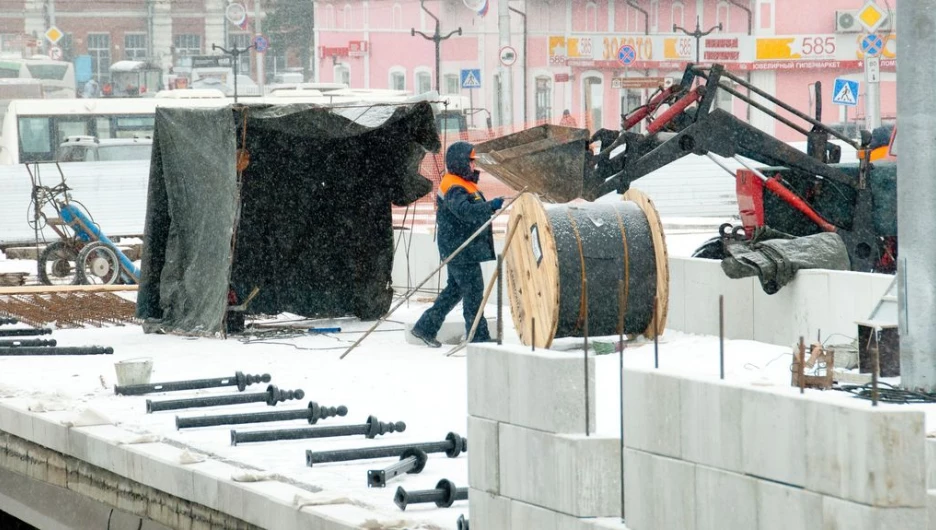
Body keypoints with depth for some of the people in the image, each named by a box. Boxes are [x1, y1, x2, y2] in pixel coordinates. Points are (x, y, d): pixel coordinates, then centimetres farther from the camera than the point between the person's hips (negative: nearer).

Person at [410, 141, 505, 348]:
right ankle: (479, 337, -1)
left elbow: (474, 209, 30)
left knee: (454, 290, 17)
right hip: (461, 251, -11)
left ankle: (425, 328, 23)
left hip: (458, 251, 11)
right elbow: (465, 210, -36)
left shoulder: (463, 184, 17)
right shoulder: (453, 188, -18)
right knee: (473, 291, -6)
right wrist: (491, 206, -44)